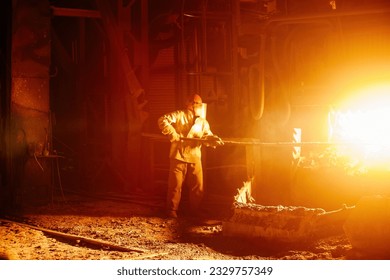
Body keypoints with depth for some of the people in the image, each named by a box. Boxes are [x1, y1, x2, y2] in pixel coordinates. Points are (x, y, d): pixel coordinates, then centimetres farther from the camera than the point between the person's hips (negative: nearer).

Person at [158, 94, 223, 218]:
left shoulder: (203, 122, 16)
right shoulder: (179, 115, 0)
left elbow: (207, 135, 6)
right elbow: (162, 120, -10)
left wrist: (214, 139, -17)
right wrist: (172, 133, -22)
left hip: (195, 157, 5)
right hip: (179, 155, -4)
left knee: (198, 186, 6)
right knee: (176, 184, -2)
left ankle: (196, 211, 18)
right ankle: (172, 211, 7)